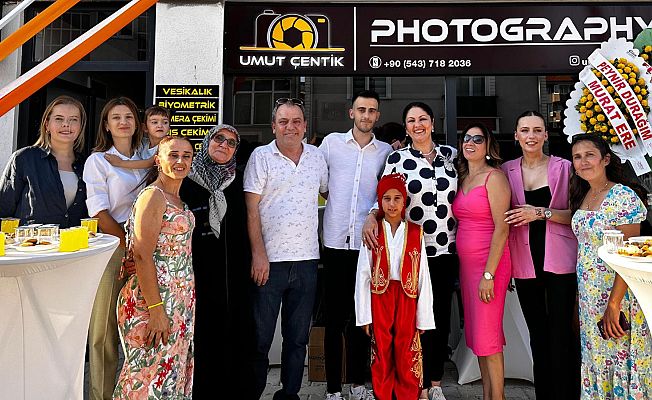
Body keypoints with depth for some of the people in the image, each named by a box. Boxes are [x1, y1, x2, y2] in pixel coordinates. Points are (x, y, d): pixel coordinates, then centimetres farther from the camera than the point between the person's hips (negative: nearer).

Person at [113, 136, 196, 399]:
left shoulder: (178, 199, 13)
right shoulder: (153, 196, -14)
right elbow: (142, 255, -20)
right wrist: (156, 309, -22)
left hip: (180, 300, 9)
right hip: (154, 297, -9)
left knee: (174, 373, 16)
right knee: (152, 374, 1)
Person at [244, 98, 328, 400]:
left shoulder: (317, 157, 9)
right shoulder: (261, 157, -2)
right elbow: (252, 209, -6)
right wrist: (258, 254, -12)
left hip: (307, 260, 4)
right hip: (269, 260, -3)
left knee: (298, 337, 13)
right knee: (261, 336, 5)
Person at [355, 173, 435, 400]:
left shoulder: (415, 233, 1)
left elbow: (423, 277, 2)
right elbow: (363, 276, 0)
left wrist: (424, 317, 0)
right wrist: (364, 315, -3)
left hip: (407, 299, 0)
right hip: (379, 298, 0)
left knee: (406, 356, 5)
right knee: (382, 354, 8)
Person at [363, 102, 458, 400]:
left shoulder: (450, 154, 8)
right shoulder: (397, 158, 0)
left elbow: (462, 195, 19)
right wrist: (370, 217, -19)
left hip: (448, 249, 3)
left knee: (443, 316, 11)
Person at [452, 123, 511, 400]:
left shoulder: (494, 177, -9)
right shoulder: (462, 178, 13)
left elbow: (502, 228, -14)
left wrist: (489, 274, -18)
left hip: (490, 263, -7)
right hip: (466, 263, 7)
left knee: (488, 337, -2)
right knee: (476, 335, 13)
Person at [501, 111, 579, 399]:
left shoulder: (563, 167, 0)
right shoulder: (507, 170, 7)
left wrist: (542, 213, -16)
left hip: (559, 259, -3)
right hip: (525, 263, 3)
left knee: (561, 334, -2)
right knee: (537, 334, 13)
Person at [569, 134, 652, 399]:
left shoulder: (623, 197, -15)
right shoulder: (583, 196, 8)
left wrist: (614, 304, -22)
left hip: (617, 294, -7)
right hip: (589, 295, 7)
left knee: (619, 358, 4)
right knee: (596, 358, 16)